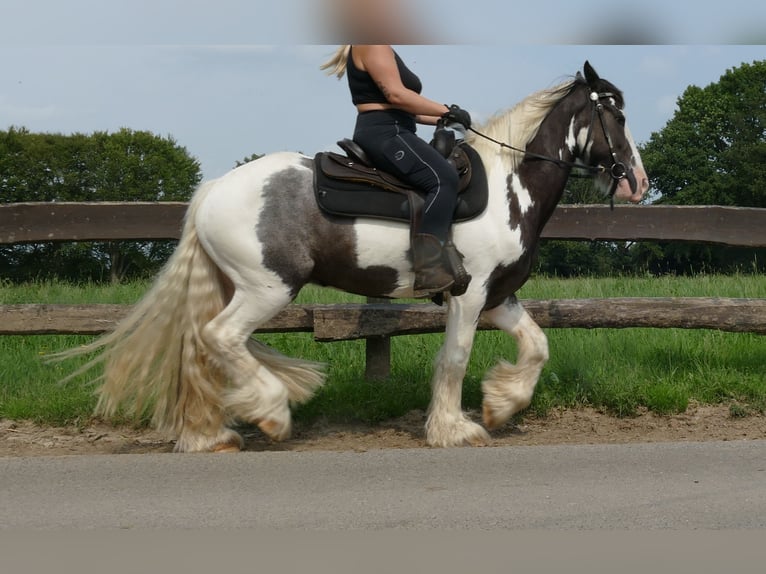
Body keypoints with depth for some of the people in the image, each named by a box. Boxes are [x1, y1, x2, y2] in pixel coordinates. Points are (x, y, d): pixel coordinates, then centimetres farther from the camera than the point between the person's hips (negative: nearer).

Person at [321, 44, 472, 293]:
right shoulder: (371, 44, -9)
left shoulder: (383, 50, 24)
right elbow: (395, 95, -19)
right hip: (384, 133, -12)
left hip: (387, 134, 12)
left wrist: (443, 120, 17)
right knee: (443, 178, -26)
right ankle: (429, 270, -35)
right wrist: (447, 111, -15)